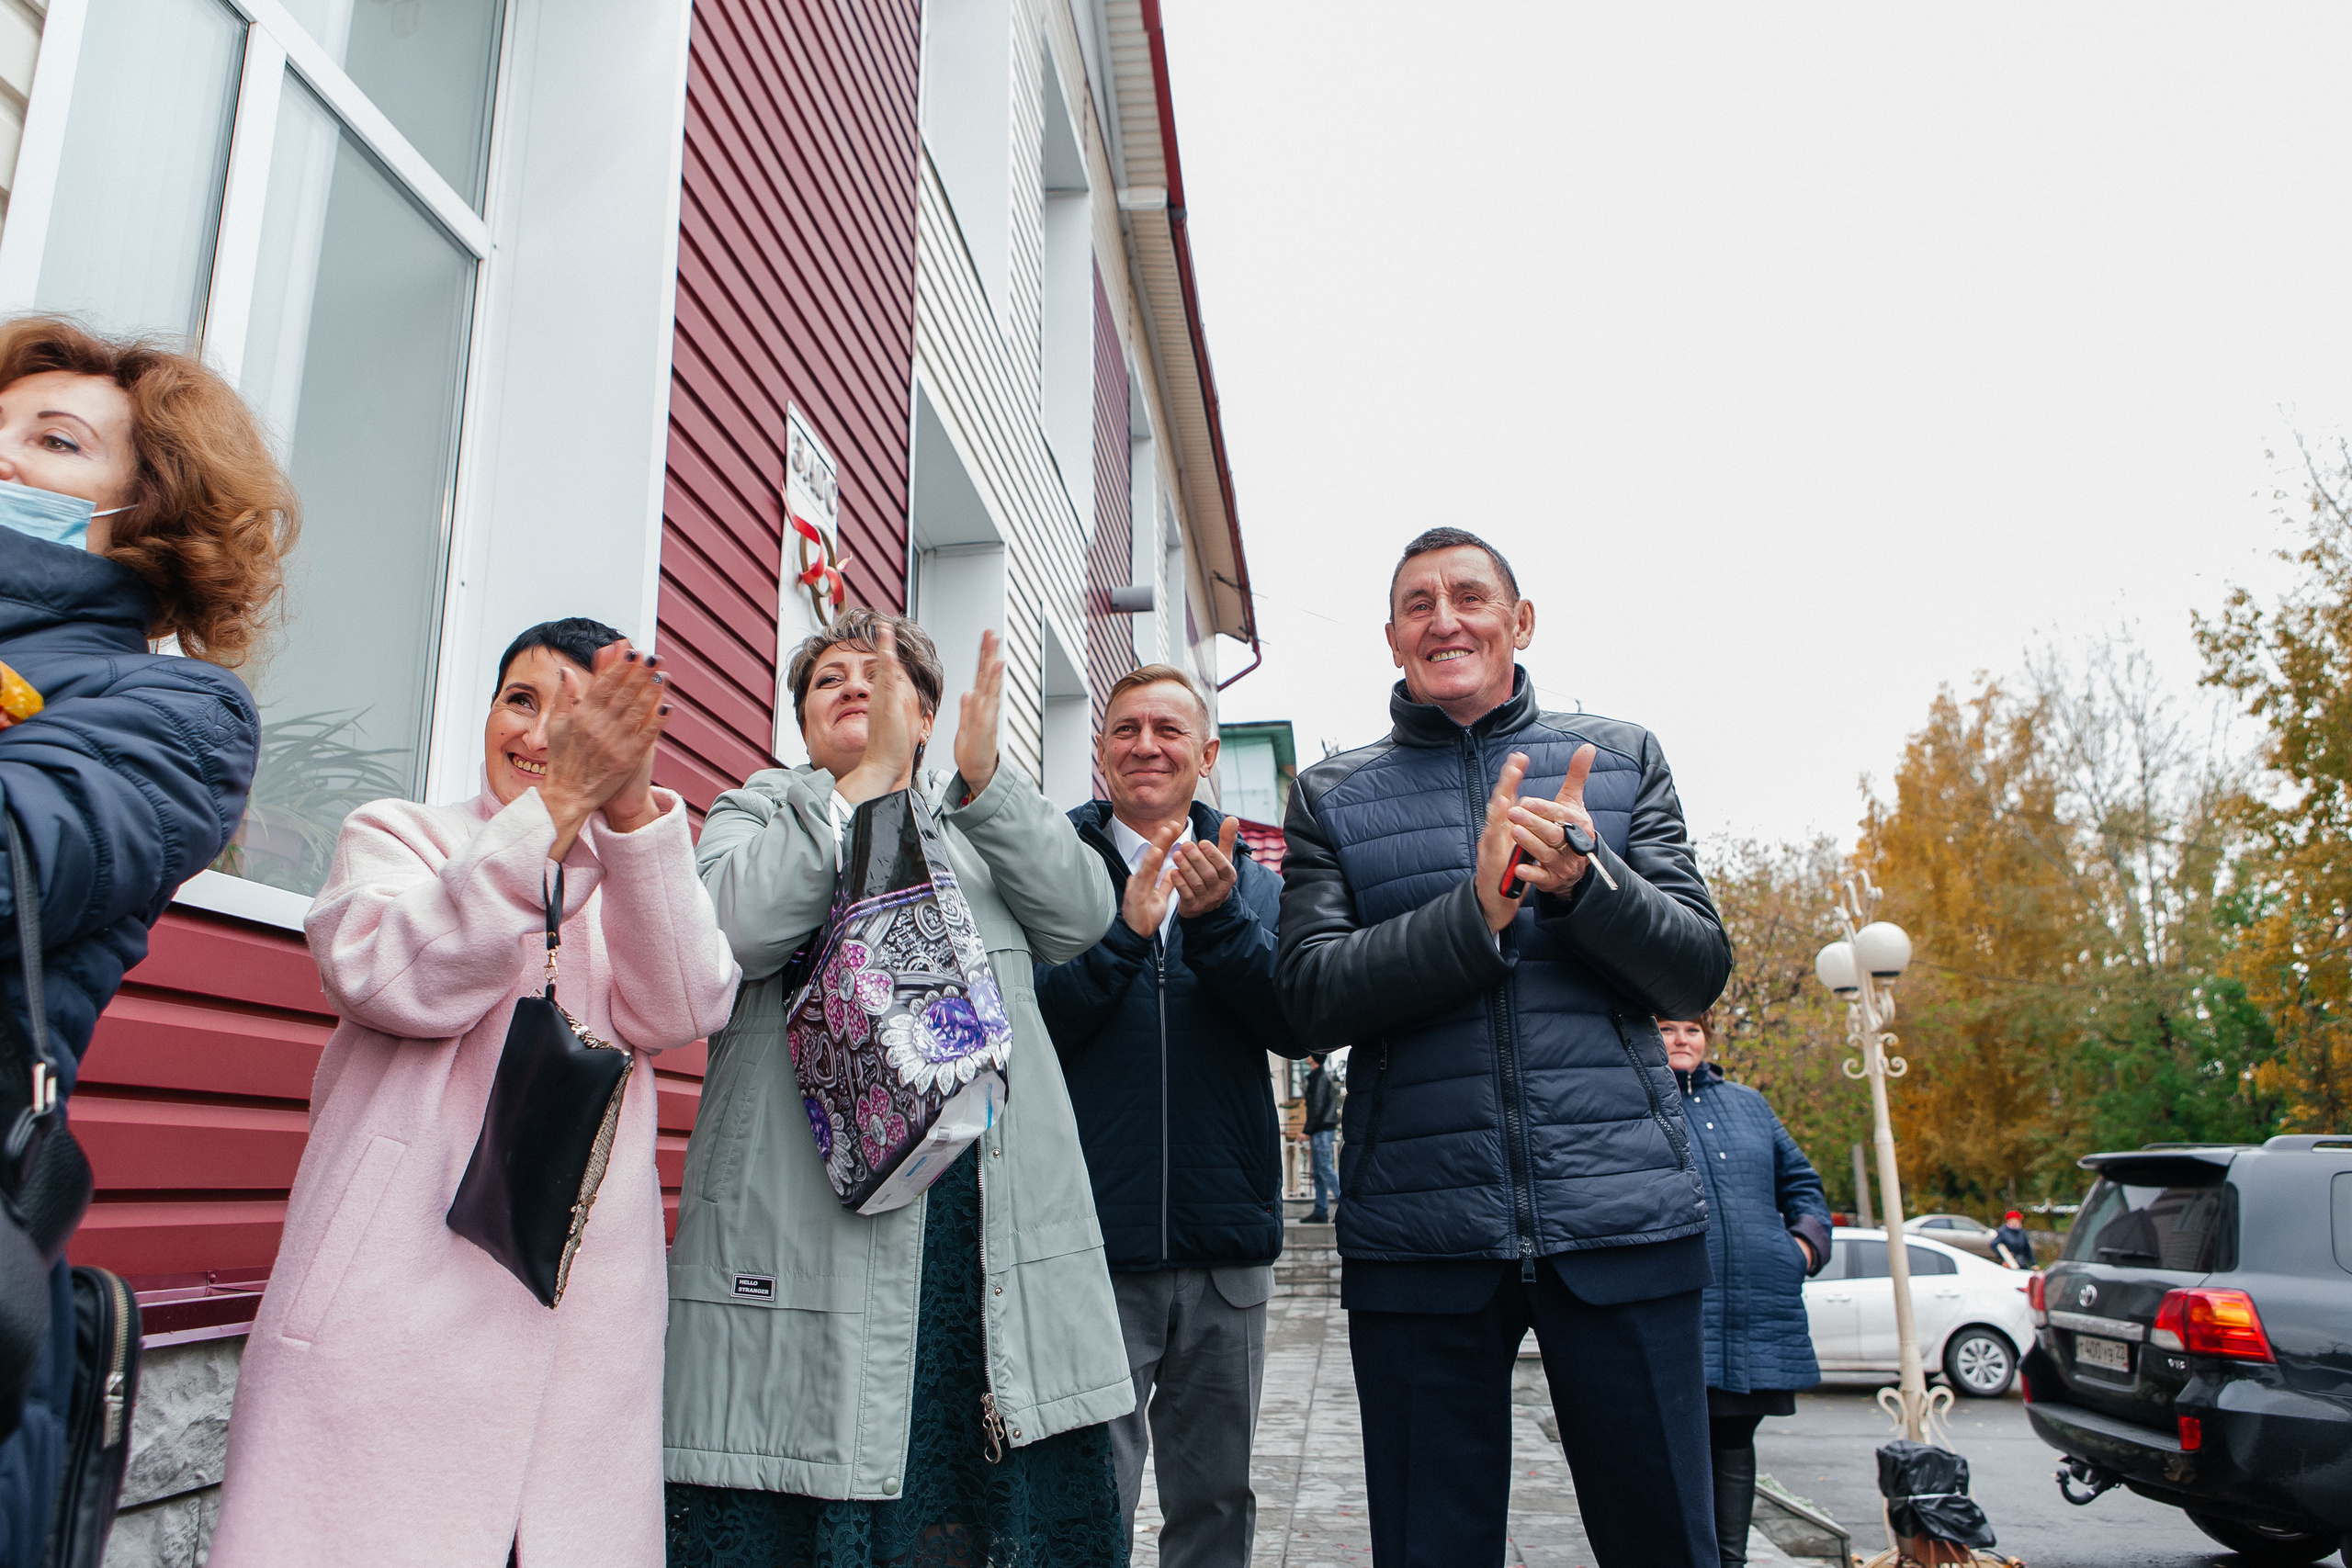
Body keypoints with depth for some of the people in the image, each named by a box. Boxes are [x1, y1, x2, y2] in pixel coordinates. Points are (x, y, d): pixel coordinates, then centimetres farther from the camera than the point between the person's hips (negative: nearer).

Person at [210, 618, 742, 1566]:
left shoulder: (641, 878, 16)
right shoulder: (396, 833, 11)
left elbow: (678, 1011, -6)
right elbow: (395, 979, -11)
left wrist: (631, 808, -17)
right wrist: (555, 805, -18)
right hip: (398, 1289, -2)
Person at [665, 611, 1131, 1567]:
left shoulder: (988, 823, 22)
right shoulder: (757, 812, 14)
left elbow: (1081, 916, 2)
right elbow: (734, 931, -9)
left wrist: (984, 780, -8)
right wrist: (866, 780, -11)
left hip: (996, 1227, 3)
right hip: (810, 1224, -2)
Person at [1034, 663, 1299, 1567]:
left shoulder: (1251, 880, 9)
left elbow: (1297, 1022, -5)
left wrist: (1217, 919, -18)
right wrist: (1126, 931, -19)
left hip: (1227, 1250, 3)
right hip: (1093, 1239, -3)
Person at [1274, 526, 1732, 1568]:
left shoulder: (1620, 760, 11)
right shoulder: (1333, 796, 8)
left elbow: (1698, 973, 4)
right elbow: (1313, 1000, -3)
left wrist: (1581, 881, -16)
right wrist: (1477, 911, -18)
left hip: (1622, 1214, 1)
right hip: (1418, 1235, 0)